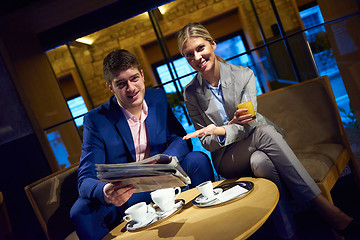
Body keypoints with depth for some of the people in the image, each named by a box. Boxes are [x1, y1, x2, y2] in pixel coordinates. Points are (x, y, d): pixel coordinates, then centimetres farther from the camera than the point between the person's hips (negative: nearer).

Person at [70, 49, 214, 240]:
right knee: (81, 211, -30)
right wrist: (105, 193, -42)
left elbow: (181, 139, 0)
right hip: (123, 196, -2)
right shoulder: (95, 120, -11)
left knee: (198, 160, -21)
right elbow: (86, 179, -15)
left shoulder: (158, 98, 0)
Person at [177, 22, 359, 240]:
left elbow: (248, 123, -11)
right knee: (265, 133, -33)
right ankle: (324, 207, -30)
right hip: (227, 159, -1)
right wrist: (232, 124, -23)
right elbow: (207, 143, -1)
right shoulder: (191, 94, -2)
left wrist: (219, 130, -33)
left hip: (256, 147, 1)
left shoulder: (243, 75, -3)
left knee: (261, 161, -36)